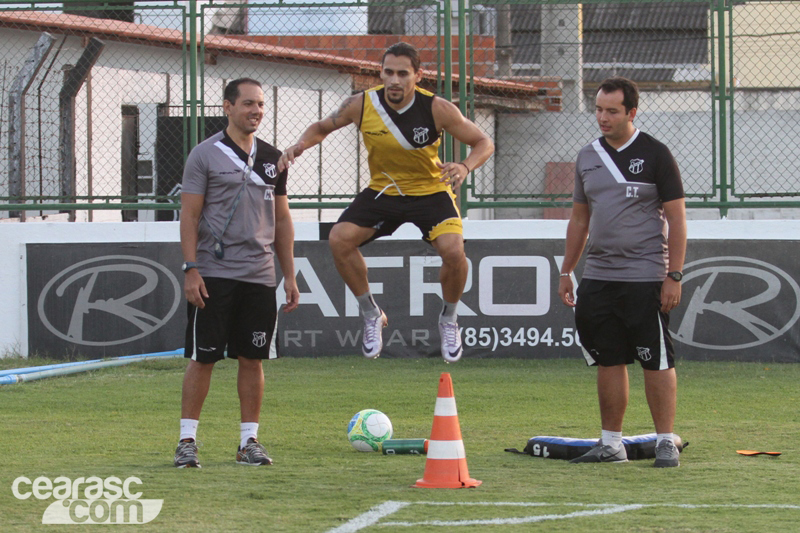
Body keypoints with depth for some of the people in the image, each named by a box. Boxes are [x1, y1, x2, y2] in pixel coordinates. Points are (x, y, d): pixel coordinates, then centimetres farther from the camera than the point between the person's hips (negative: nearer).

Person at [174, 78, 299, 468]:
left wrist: (290, 275, 13)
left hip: (259, 275, 4)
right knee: (203, 358, -3)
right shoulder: (205, 155, -2)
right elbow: (189, 215, -4)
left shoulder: (273, 159, 13)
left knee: (252, 358, 6)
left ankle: (249, 440, 12)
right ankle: (187, 440, 3)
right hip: (213, 274, -4)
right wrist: (191, 269, -12)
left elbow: (282, 219, 18)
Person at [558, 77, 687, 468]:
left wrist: (674, 276, -11)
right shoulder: (587, 157, 13)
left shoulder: (654, 155, -3)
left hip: (645, 278, -5)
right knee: (609, 362, 8)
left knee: (657, 362, -4)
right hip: (598, 277, 6)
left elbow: (676, 218, -5)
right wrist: (566, 272, 16)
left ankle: (666, 442, 1)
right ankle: (611, 443, 14)